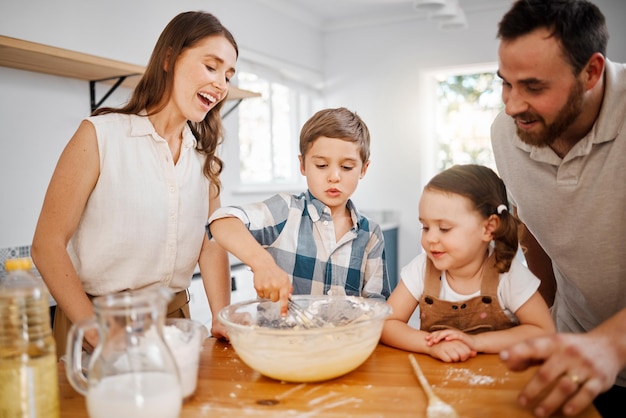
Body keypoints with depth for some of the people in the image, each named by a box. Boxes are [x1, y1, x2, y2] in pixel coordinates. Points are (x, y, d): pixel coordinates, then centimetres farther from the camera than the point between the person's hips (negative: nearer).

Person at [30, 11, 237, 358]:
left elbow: (211, 242, 2)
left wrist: (223, 321, -12)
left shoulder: (204, 154, 5)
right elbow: (47, 245, -11)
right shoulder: (100, 135, -9)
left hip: (175, 317, 4)